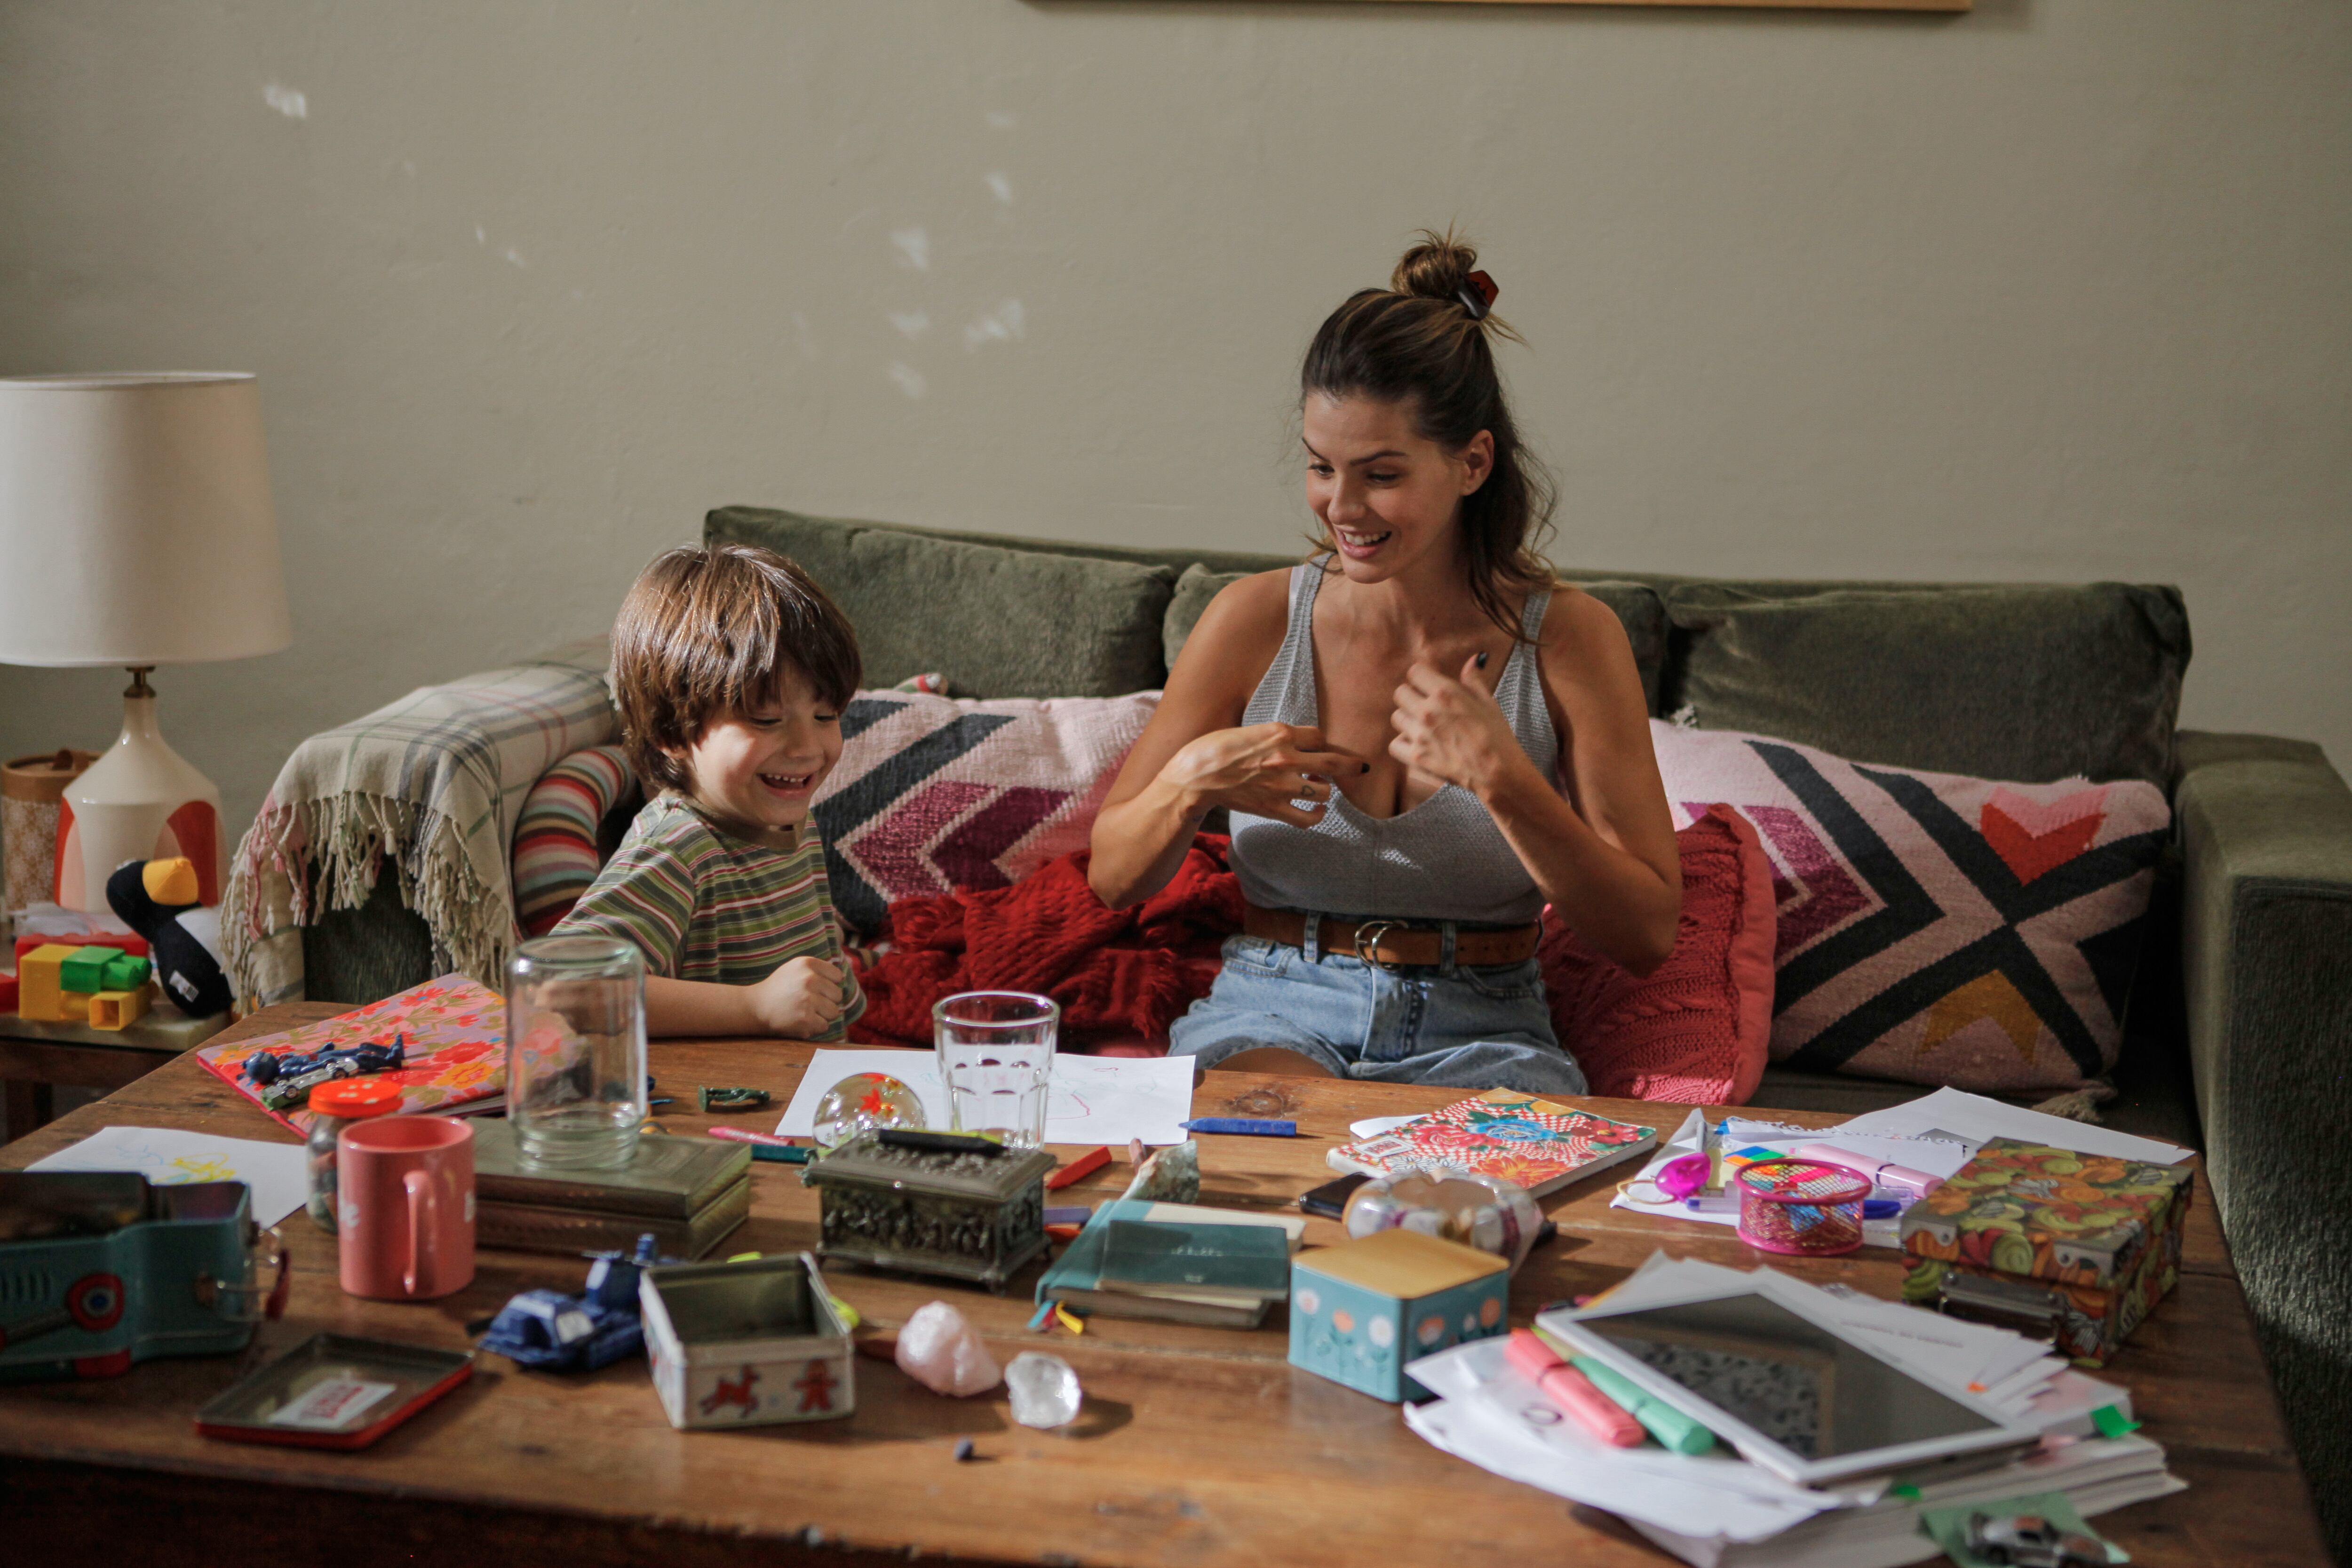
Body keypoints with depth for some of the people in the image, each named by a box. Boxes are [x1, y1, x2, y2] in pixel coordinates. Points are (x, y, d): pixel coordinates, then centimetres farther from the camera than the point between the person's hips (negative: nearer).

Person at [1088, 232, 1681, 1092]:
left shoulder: (1566, 637, -4)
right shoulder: (1254, 619, -1)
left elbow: (1647, 936, -6)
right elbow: (1113, 878, 6)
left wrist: (1501, 778, -19)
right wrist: (1192, 779, -15)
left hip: (1479, 1033, 1)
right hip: (1272, 1014, 0)